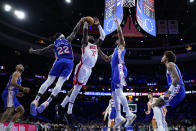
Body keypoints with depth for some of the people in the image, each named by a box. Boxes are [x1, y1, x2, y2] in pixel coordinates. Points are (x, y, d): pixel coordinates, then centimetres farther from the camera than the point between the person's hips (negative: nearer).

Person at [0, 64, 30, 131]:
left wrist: (17, 93, 23)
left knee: (21, 110, 6)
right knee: (10, 109, -27)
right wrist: (23, 89, -19)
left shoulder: (18, 75, 31)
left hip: (12, 94, 10)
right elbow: (13, 83, -17)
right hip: (10, 92, -10)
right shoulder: (17, 73, 2)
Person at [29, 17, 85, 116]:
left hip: (59, 61, 0)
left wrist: (32, 51, 40)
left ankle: (35, 101, -11)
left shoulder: (54, 44, 21)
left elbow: (41, 51, 22)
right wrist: (80, 22, 45)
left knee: (48, 81, 2)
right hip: (69, 62, 0)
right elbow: (75, 31, 31)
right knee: (59, 83, -8)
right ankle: (46, 103, -22)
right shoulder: (68, 40, 22)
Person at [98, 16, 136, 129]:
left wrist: (117, 22, 17)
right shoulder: (115, 51, 34)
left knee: (118, 91, -22)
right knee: (115, 93, 3)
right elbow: (107, 59, 39)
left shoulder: (121, 46, 12)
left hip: (119, 69, -9)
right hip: (115, 71, 9)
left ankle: (129, 114, -26)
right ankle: (119, 117, 3)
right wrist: (99, 50, 37)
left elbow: (120, 32, 2)